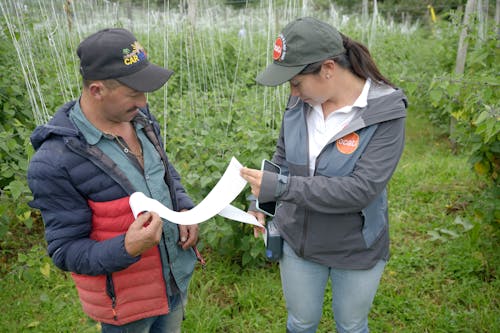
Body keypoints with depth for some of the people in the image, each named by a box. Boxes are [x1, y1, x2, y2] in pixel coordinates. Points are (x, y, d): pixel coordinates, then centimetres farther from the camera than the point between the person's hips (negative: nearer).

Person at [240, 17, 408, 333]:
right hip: (298, 242, 4)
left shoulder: (385, 114, -22)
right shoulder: (300, 102, -9)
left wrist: (281, 187, -34)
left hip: (357, 250, -3)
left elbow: (361, 190, -30)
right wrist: (261, 203, -8)